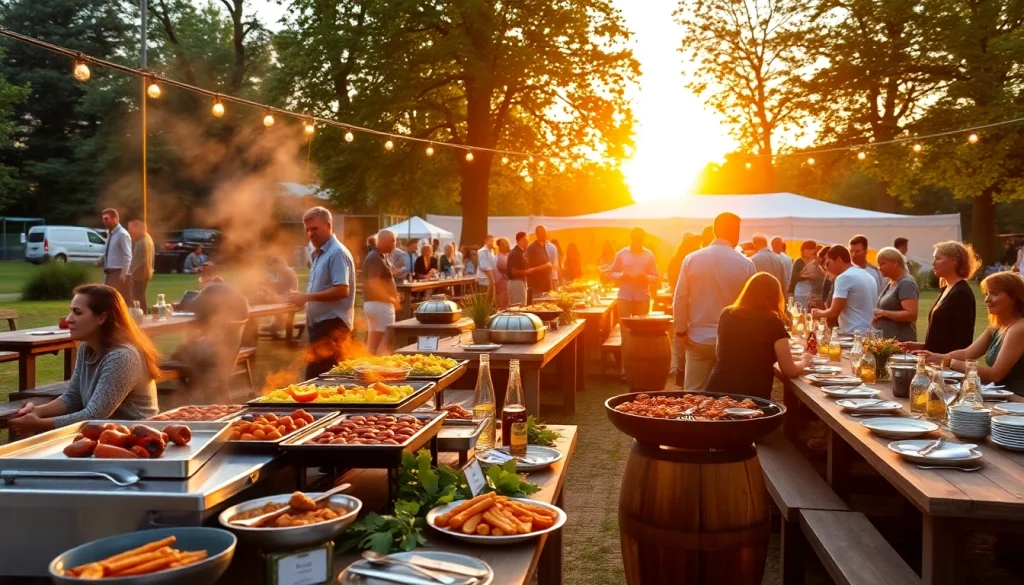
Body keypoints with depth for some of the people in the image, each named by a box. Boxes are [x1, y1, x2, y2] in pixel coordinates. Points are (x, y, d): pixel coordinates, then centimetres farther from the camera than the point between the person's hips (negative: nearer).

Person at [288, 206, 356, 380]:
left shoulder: (337, 253, -14)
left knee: (316, 379, -12)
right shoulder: (319, 254, 18)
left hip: (332, 324, -10)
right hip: (321, 323, 10)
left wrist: (307, 297, -22)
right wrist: (303, 299, 9)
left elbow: (342, 290, -23)